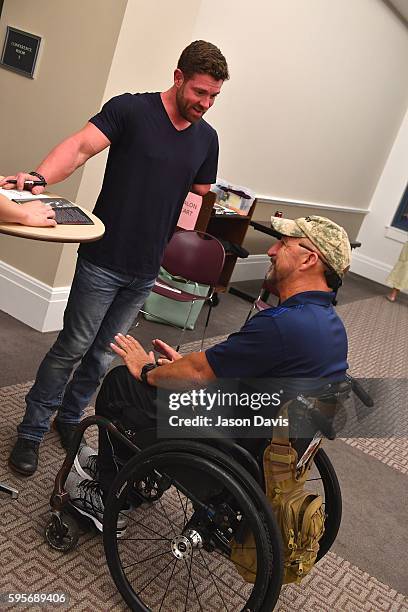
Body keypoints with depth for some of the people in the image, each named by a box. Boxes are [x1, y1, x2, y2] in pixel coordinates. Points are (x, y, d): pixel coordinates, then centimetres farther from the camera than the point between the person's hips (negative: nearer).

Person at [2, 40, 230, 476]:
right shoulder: (130, 109, -9)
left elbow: (200, 192, 21)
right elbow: (81, 147, -22)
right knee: (72, 348, 2)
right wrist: (38, 177, -39)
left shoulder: (206, 138, 8)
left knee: (104, 354, 15)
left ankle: (69, 418, 35)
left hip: (146, 271, 5)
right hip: (104, 261, -5)